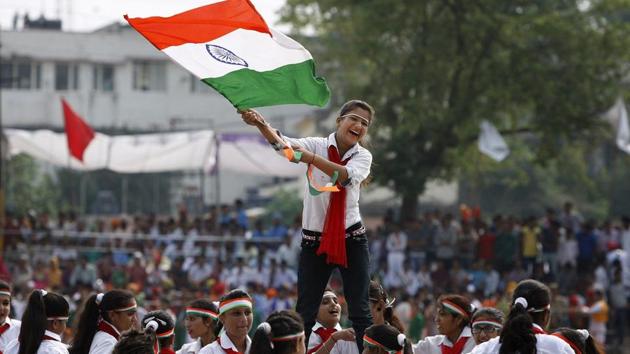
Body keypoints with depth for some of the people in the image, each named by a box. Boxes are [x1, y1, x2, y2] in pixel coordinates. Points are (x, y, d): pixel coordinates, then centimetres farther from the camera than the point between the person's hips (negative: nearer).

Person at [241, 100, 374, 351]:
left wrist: (311, 158, -39)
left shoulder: (363, 156, -1)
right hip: (314, 241, -1)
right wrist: (261, 124, -45)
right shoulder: (317, 145, -4)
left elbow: (347, 176, -25)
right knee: (305, 314, 1)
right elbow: (282, 143, -23)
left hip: (351, 240, 1)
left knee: (360, 312, 0)